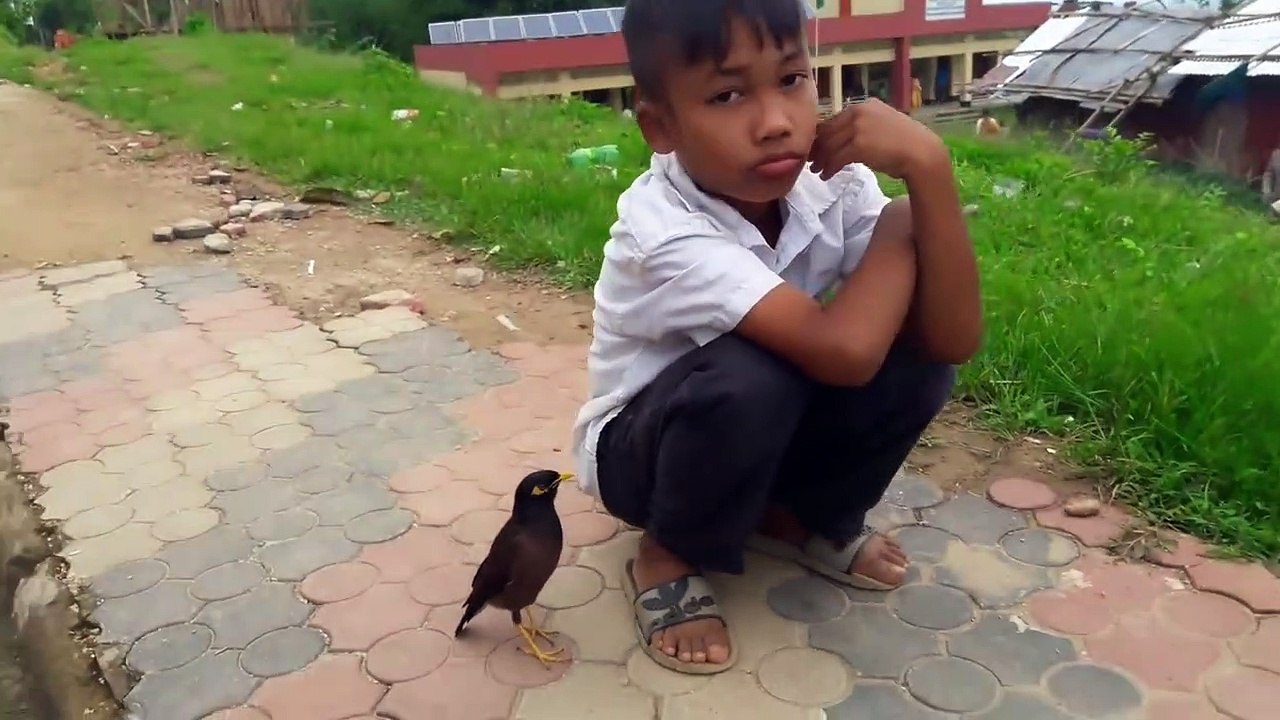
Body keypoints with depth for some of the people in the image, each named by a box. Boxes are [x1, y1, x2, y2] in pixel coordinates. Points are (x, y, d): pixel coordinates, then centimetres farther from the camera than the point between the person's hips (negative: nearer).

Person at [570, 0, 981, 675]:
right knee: (749, 377, -37)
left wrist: (926, 164, -32)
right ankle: (670, 557, -5)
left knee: (918, 345, -18)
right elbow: (843, 353, -43)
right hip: (641, 446, -4)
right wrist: (899, 229, -25)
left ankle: (796, 516, 7)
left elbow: (954, 339, -24)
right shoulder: (661, 230, -33)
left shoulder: (832, 182, -17)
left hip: (766, 435, 5)